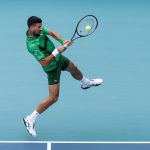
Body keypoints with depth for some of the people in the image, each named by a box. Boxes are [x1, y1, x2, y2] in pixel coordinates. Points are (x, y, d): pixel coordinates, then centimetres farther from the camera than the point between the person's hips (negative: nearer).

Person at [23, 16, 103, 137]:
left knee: (74, 69, 35)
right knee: (53, 98, -9)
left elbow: (51, 33, 2)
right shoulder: (32, 45, -38)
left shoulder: (39, 30, -16)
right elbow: (45, 63, -37)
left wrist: (62, 41, -15)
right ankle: (30, 119, 3)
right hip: (52, 67, -9)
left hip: (59, 57, 9)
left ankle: (86, 83, 70)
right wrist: (56, 51, -36)